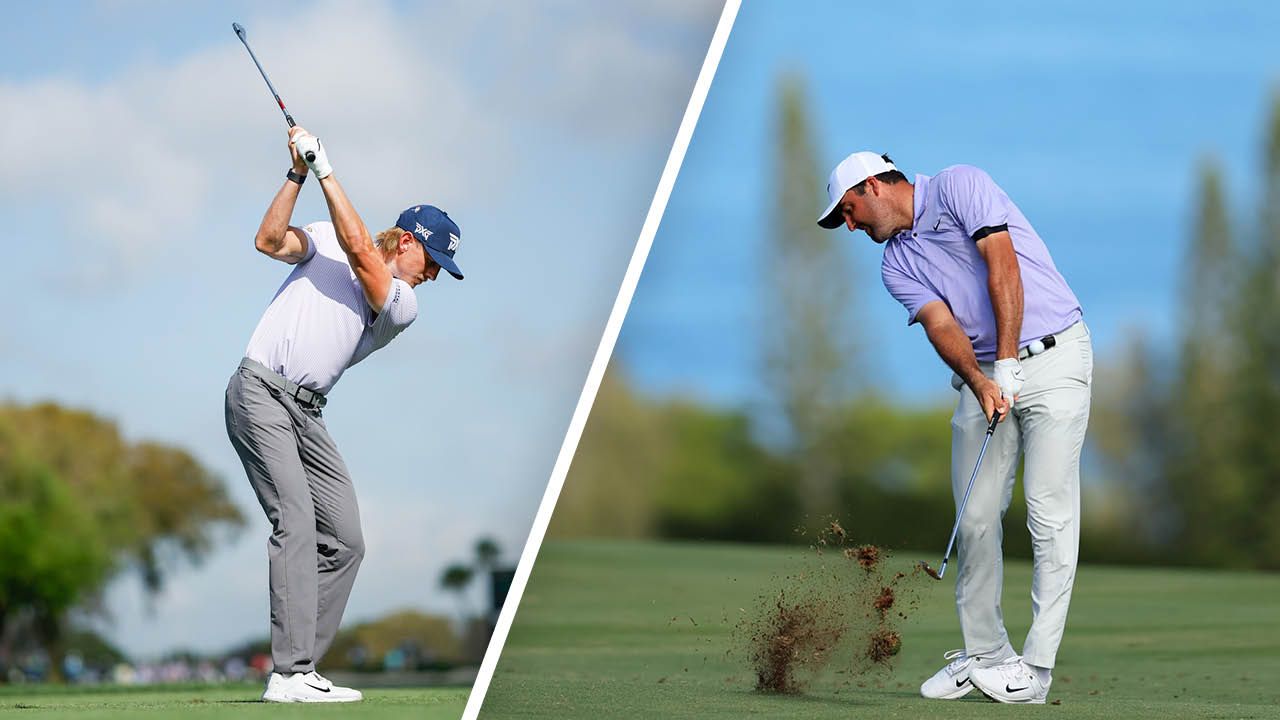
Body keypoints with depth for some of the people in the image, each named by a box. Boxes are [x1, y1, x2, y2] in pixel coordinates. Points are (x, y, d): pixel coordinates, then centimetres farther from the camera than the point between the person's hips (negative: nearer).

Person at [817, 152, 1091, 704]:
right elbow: (941, 325, -4)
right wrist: (978, 380, -24)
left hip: (1052, 356, -6)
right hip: (983, 375, 6)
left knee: (1049, 510, -10)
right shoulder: (896, 264, 11)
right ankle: (983, 653, 12)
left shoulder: (959, 187, -6)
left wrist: (1007, 365, -23)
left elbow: (1003, 265, -16)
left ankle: (1036, 666, -11)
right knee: (976, 517, 1)